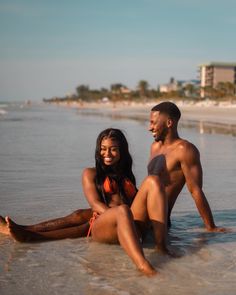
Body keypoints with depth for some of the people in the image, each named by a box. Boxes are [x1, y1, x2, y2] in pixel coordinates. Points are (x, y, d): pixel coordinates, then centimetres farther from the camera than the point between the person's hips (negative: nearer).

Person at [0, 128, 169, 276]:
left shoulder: (126, 174, 30)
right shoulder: (91, 174, 19)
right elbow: (95, 204, 3)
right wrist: (117, 214, -14)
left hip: (133, 226, 3)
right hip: (102, 224, -3)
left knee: (153, 181, -18)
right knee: (122, 211, -38)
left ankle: (161, 245, -32)